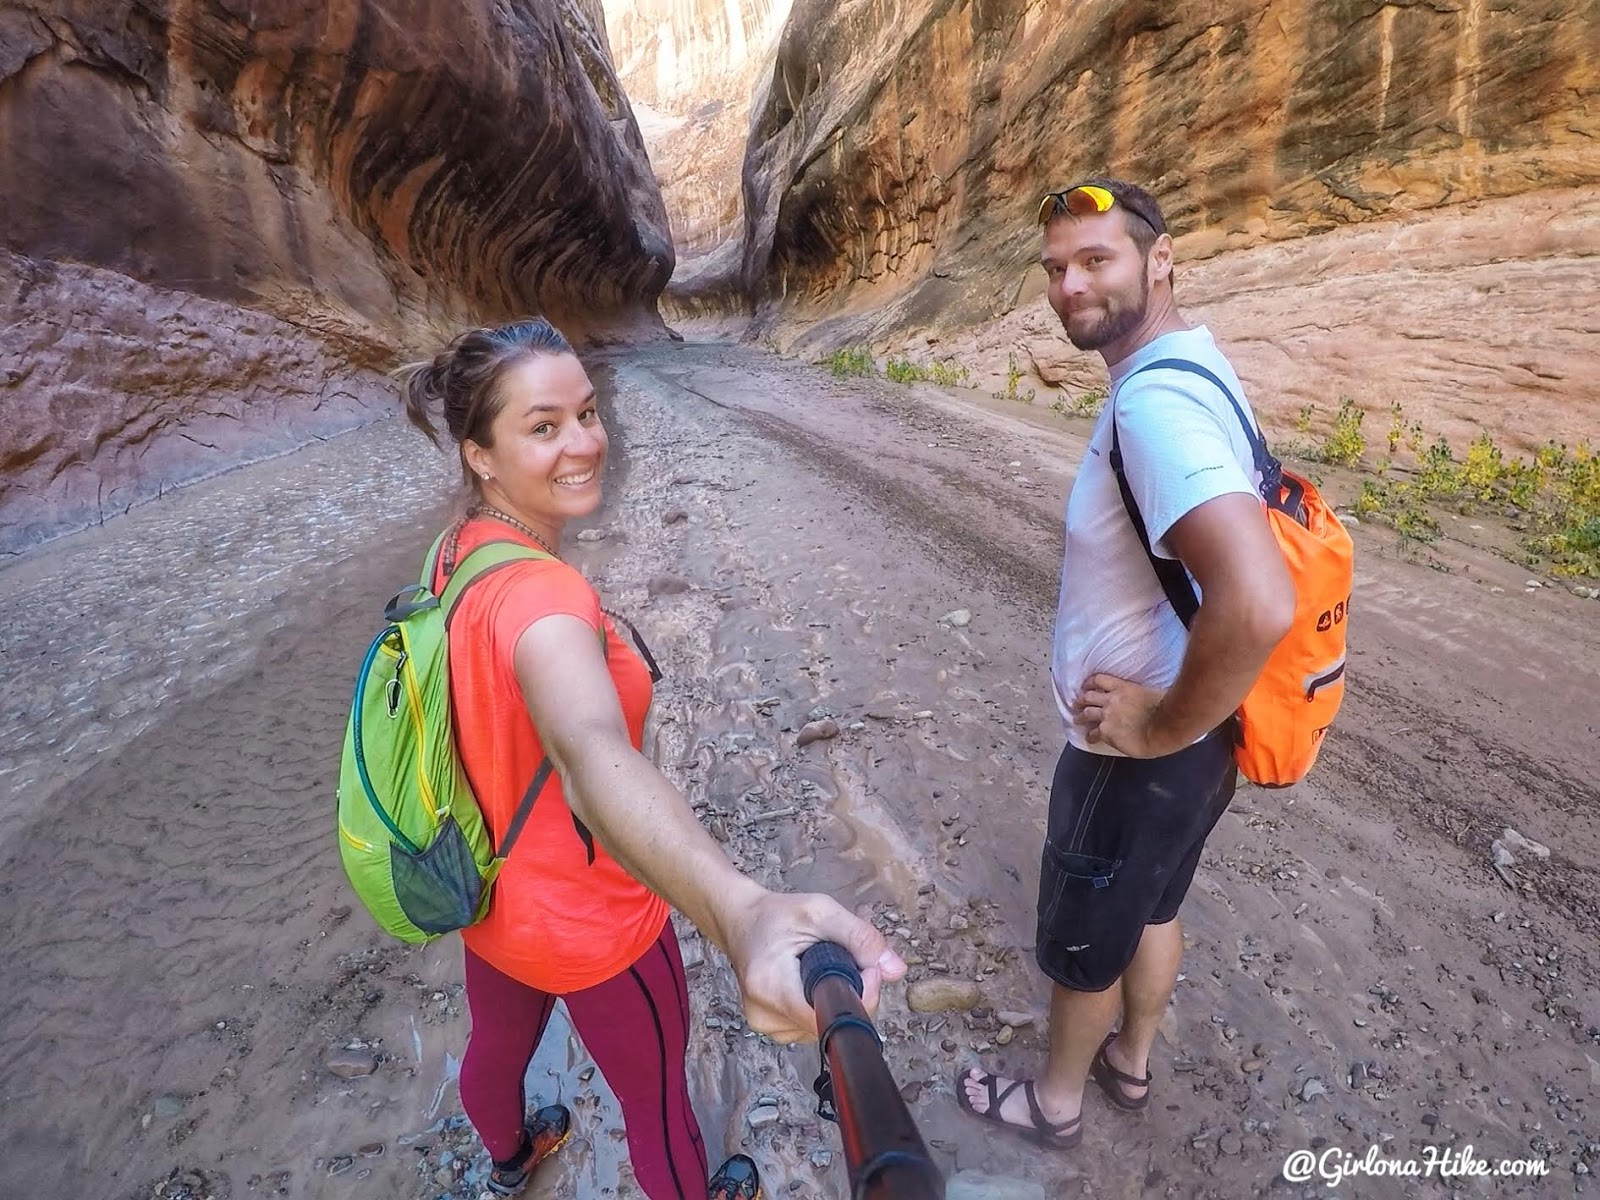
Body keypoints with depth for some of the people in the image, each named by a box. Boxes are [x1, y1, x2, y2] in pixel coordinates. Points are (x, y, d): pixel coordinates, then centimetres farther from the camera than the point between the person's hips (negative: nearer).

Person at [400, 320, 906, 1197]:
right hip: (586, 920, -8)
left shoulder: (461, 547, -8)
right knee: (656, 1092, 23)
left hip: (487, 893, 9)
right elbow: (592, 755, -59)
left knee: (497, 1044, 36)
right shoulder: (537, 595, -37)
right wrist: (742, 912, -75)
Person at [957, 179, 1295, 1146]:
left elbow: (1259, 607, -43)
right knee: (1152, 907, 29)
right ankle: (1131, 1062, 55)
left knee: (1083, 943, 16)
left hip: (1140, 755, -9)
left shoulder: (1155, 398, -30)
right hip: (1172, 734, 9)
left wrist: (1162, 727, -25)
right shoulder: (1185, 367, 3)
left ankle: (1057, 1100, 44)